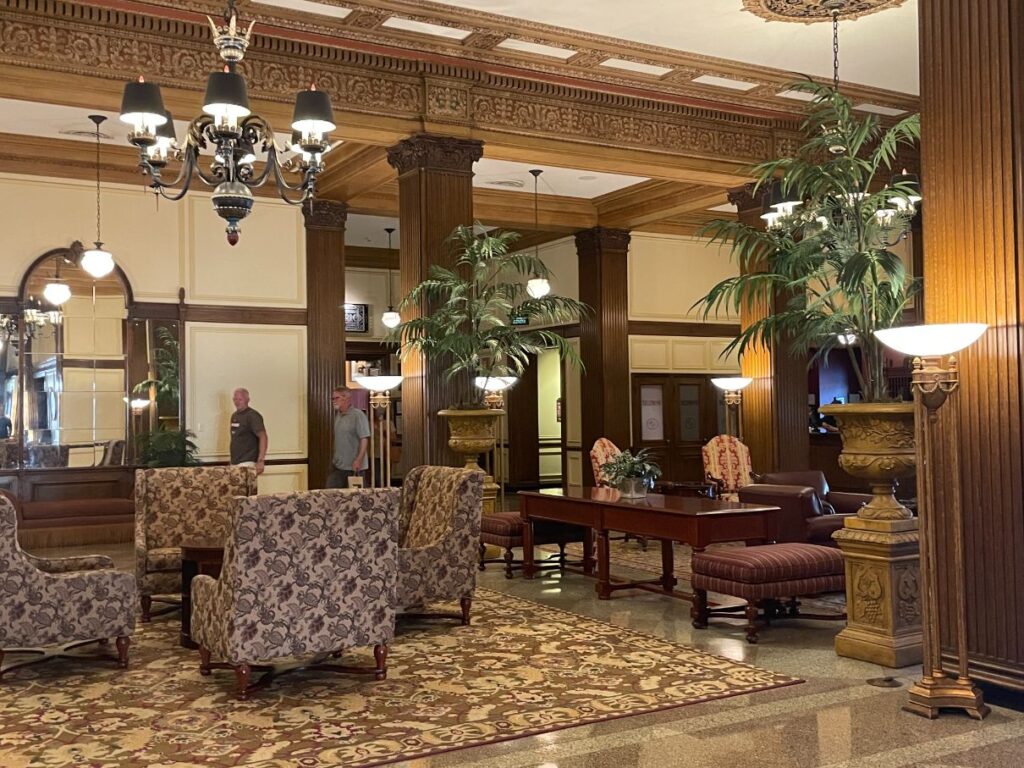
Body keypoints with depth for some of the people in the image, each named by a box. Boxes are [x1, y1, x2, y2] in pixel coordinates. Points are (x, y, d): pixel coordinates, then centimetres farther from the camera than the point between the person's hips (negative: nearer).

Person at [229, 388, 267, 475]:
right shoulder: (234, 416, 16)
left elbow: (263, 437, -17)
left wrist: (261, 461, -24)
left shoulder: (252, 415, -9)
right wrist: (232, 461, 17)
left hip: (247, 462, -8)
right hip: (235, 462, 8)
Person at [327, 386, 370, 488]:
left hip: (353, 466, -7)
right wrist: (334, 458, 18)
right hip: (337, 464, 7)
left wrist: (359, 460, -22)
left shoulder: (358, 415, -12)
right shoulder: (337, 415, 12)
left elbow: (364, 439, -16)